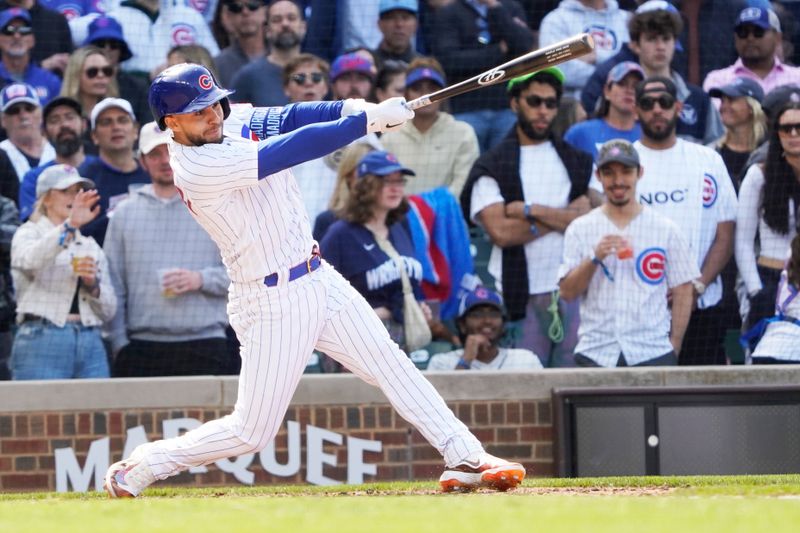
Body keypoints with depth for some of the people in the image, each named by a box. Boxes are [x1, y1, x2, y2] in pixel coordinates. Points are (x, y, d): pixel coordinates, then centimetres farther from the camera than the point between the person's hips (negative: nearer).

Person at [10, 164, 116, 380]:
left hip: (90, 344, 5)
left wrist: (93, 285, -3)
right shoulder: (29, 233, 7)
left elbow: (108, 311, 18)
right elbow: (28, 259, -19)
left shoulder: (90, 246, 21)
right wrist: (69, 226, -31)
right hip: (42, 338, -5)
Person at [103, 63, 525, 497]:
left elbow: (284, 120, -9)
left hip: (319, 280, 8)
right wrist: (368, 119, -26)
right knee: (251, 432, -2)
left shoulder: (231, 122, 2)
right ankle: (144, 465, 14)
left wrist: (348, 108, -28)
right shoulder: (197, 167, -24)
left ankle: (465, 459, 4)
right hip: (271, 305, -8)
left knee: (390, 365, 2)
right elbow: (289, 150, -28)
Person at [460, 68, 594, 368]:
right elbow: (501, 231, -7)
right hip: (521, 295, -2)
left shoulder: (579, 161, 15)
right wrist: (564, 216, -2)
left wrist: (531, 210, -6)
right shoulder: (491, 167, 7)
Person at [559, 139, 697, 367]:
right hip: (595, 354, 0)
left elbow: (682, 292, 8)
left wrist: (674, 348, 1)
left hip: (652, 354, 0)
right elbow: (567, 292, 2)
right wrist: (595, 258, -14)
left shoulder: (666, 230, 8)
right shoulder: (580, 229, 10)